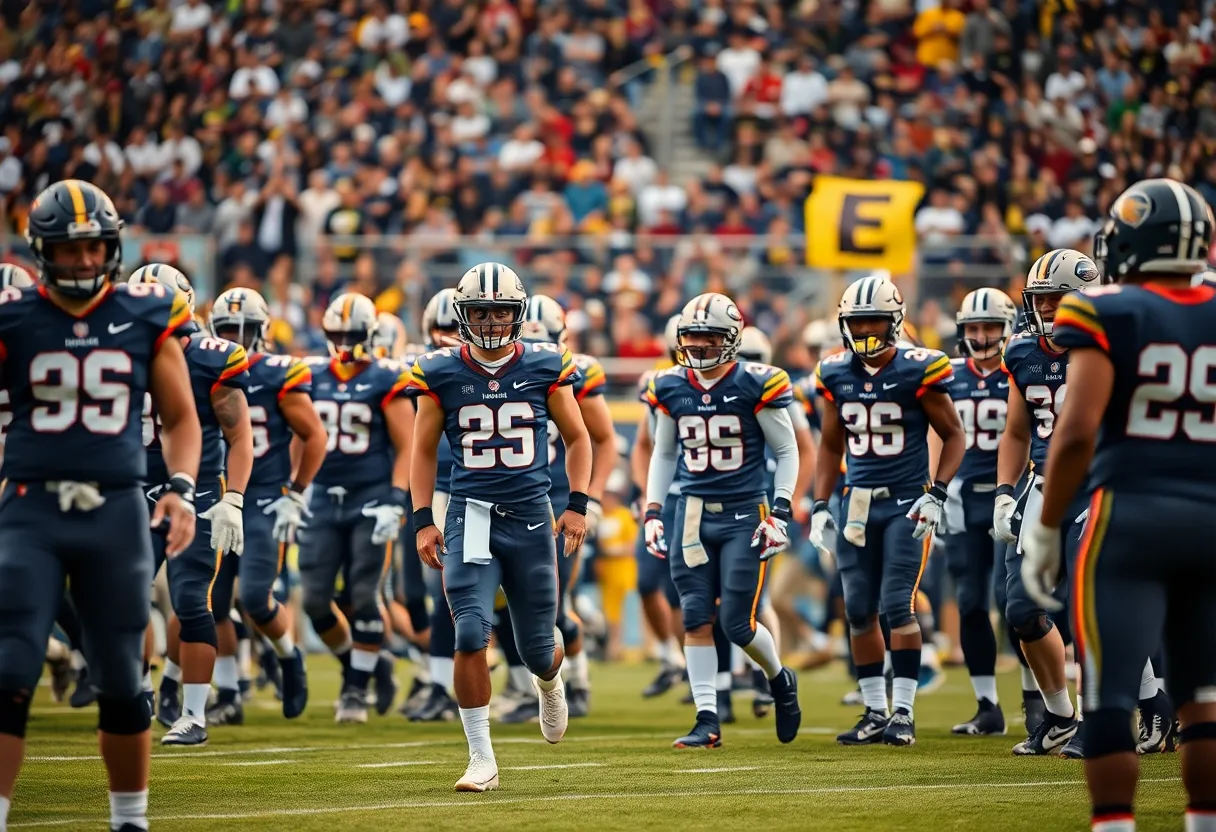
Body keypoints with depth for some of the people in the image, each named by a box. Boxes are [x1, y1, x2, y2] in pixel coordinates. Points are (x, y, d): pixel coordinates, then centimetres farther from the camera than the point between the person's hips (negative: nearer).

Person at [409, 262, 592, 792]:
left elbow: (576, 437, 12)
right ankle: (482, 759, -8)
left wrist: (578, 504, 1)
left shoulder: (544, 367, 2)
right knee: (471, 634, -18)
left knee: (537, 647, 8)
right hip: (471, 515, -1)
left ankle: (548, 680, 48)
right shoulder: (441, 373, 1)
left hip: (531, 516, 1)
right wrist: (423, 521, 1)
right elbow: (424, 451, 9)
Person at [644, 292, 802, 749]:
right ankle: (707, 721, 4)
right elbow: (663, 454, 18)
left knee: (738, 622, -5)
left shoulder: (756, 385, -8)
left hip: (743, 514, -4)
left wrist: (780, 513, -8)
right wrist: (652, 512, 11)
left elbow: (787, 451, 0)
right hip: (693, 513, 4)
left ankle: (780, 680, 25)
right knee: (696, 620, -1)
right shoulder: (671, 389, 5)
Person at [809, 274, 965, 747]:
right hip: (858, 503, 5)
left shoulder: (917, 371, -9)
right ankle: (875, 712, 13)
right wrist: (819, 506, 9)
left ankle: (903, 713, -4)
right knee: (859, 611, 5)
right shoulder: (836, 375, 5)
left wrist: (936, 494, -12)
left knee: (897, 606, -10)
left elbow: (953, 436, -2)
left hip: (906, 502, -5)